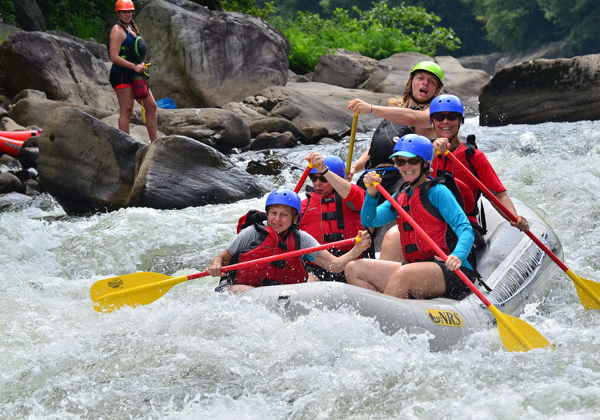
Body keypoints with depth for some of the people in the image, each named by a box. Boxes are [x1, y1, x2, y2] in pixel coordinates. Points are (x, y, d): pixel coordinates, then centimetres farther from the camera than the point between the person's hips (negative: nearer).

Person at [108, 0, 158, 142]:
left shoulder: (131, 28, 19)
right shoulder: (118, 30, -10)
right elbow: (114, 57, -18)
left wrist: (141, 64, 9)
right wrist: (134, 66, -19)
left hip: (134, 76, 10)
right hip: (122, 75, -10)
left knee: (151, 106, 10)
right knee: (126, 111, -10)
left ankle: (154, 142, 16)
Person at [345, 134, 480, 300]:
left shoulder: (438, 192, -3)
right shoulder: (400, 198, 19)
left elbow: (466, 229, -12)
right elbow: (369, 221, 12)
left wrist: (458, 256, -32)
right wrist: (372, 194, -7)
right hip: (414, 267, 8)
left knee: (404, 273, -38)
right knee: (353, 269, -2)